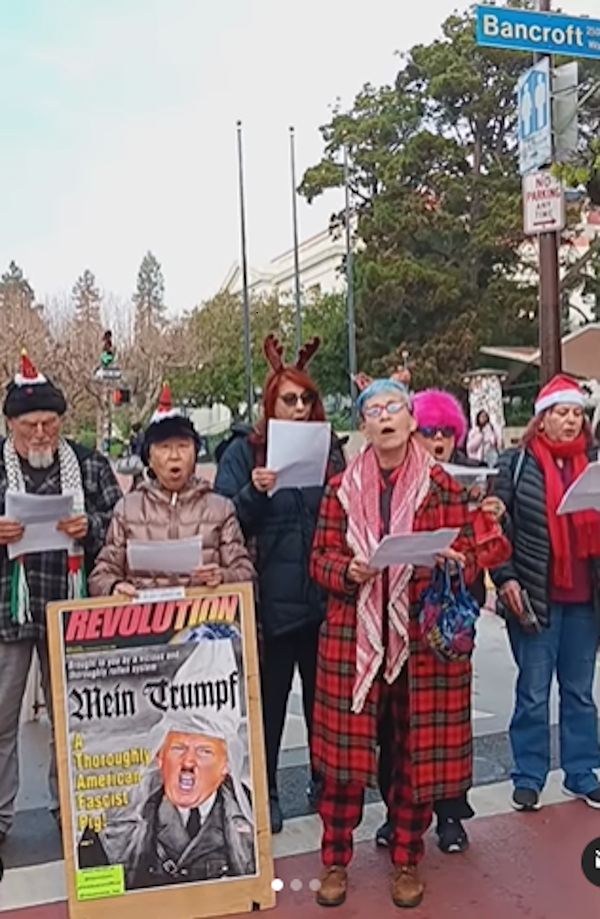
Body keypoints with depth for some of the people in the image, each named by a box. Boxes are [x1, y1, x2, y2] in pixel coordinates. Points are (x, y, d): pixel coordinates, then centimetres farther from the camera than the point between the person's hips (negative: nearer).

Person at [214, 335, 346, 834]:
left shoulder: (329, 450, 8)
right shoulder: (244, 452, 0)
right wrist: (254, 492, -21)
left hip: (323, 594, 3)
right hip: (271, 598, -3)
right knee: (268, 699, 7)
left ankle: (325, 782, 33)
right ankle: (264, 793, 22)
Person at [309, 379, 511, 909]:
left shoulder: (439, 485, 1)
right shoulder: (343, 488, 3)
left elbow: (496, 543, 2)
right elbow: (320, 559, 4)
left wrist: (461, 559, -18)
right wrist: (349, 571, -16)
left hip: (423, 636, 0)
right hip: (353, 634, 0)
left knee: (420, 754, 7)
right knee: (345, 750, 4)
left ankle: (407, 862, 28)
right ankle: (336, 861, 23)